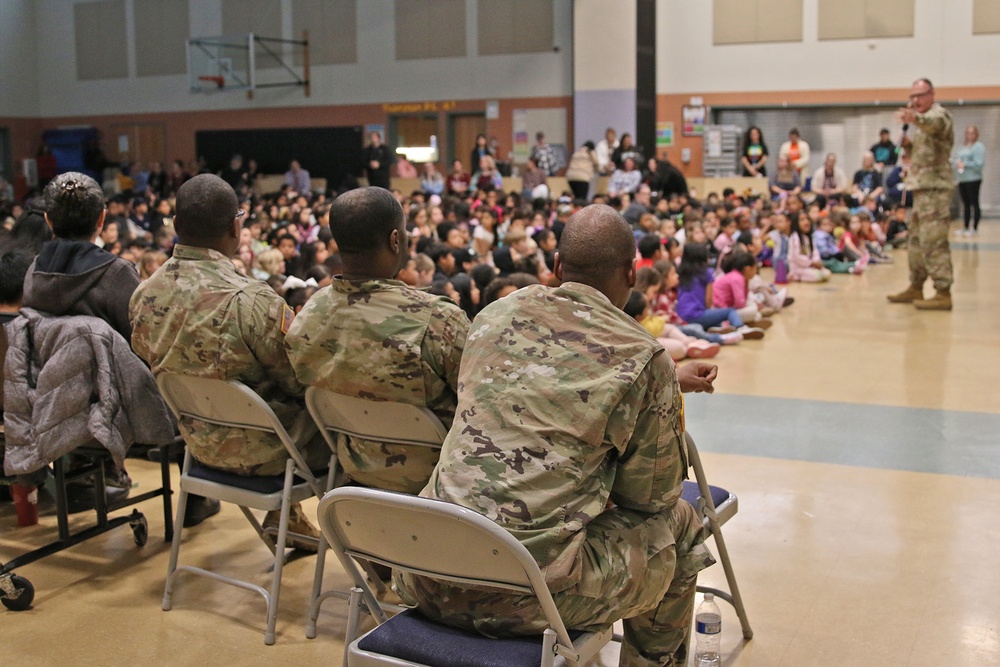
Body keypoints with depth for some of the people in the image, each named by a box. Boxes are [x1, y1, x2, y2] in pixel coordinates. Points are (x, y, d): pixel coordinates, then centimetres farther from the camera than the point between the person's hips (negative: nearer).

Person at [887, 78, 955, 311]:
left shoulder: (939, 114, -9)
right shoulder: (924, 121, 21)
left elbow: (934, 124, -36)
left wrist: (916, 118, -57)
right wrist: (907, 144, 6)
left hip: (934, 188, -10)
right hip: (922, 187, 10)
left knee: (934, 241, -13)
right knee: (917, 239, 15)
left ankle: (943, 293, -14)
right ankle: (916, 287, 24)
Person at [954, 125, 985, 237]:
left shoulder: (978, 146, -6)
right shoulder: (963, 147, 16)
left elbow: (978, 164, -14)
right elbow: (958, 159, 21)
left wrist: (965, 164, -13)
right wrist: (957, 163, -1)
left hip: (973, 179, -7)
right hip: (962, 179, 7)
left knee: (974, 203, -3)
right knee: (966, 204, 12)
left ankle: (975, 228, 1)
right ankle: (966, 227, 17)